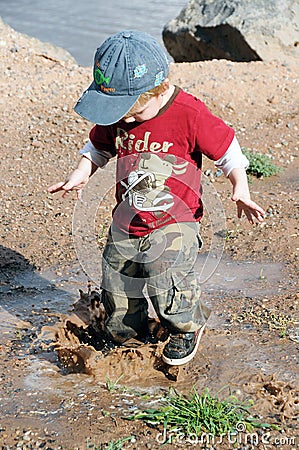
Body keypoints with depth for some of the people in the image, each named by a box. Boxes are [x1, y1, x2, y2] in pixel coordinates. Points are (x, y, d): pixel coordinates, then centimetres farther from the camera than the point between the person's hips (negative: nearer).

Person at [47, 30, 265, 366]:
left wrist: (240, 189, -18)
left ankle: (187, 326, 12)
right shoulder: (116, 117, -4)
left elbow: (227, 150, -8)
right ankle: (126, 337, 42)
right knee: (117, 290, 12)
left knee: (166, 278, -20)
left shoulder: (189, 114, -18)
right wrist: (80, 174, -3)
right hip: (126, 224, 5)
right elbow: (99, 146, 14)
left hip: (174, 223, -5)